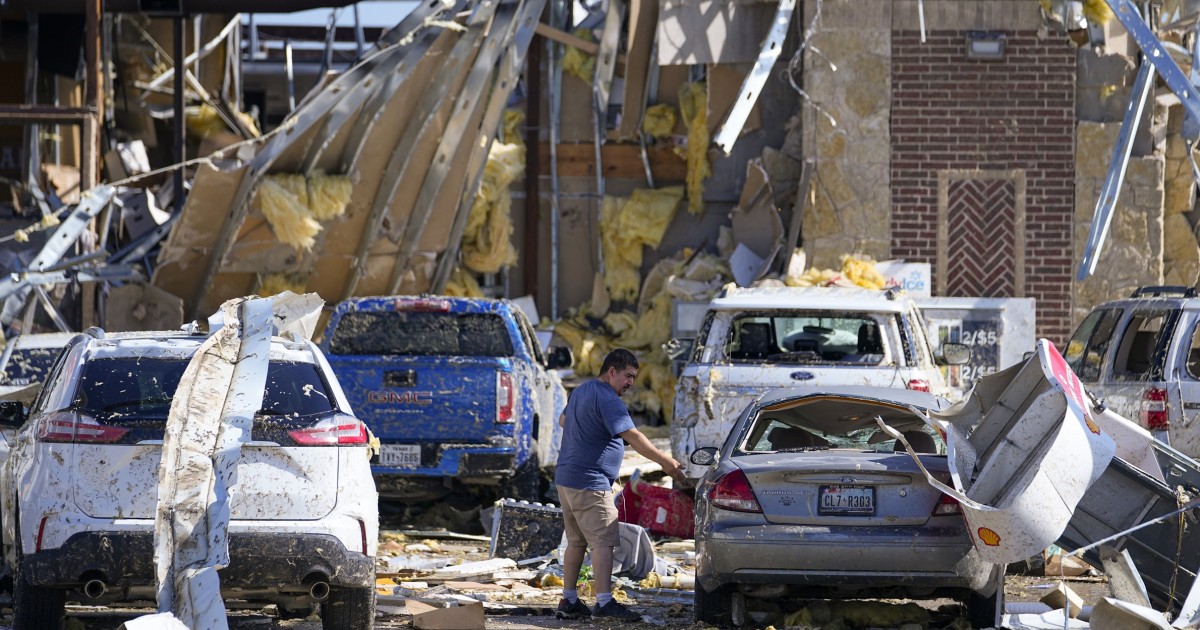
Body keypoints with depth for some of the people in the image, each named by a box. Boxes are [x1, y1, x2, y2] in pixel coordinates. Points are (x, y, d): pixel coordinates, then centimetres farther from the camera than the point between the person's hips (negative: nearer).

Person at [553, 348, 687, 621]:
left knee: (576, 541, 13)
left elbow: (563, 419, 33)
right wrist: (665, 462, -22)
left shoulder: (581, 391, 15)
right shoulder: (607, 400, -16)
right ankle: (604, 602, -16)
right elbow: (633, 436, -23)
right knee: (603, 541, -11)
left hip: (566, 480, 10)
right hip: (590, 483, -10)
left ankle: (568, 601, 14)